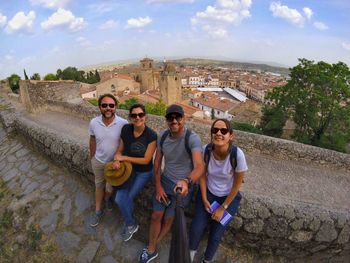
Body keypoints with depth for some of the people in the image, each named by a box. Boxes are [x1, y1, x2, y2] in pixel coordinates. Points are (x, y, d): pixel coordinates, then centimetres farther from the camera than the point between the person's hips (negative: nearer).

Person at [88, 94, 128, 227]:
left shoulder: (123, 123, -26)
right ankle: (98, 210, 44)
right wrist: (92, 157, 11)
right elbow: (92, 141, 1)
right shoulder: (93, 123, -16)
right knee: (99, 185, 22)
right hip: (98, 161, 2)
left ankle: (107, 198, 53)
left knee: (110, 187, 16)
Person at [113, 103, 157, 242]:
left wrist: (124, 158, -20)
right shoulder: (125, 129, -14)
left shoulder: (151, 135, -25)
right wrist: (117, 160, -25)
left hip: (144, 172, -3)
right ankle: (131, 225, 28)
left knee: (128, 198, 0)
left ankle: (129, 224, 35)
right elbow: (119, 151, -3)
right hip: (128, 168, 4)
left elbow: (146, 160, -21)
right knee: (119, 199, -3)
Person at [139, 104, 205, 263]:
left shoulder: (193, 139, -27)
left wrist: (186, 181, -59)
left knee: (168, 219, 14)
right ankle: (151, 250, 34)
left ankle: (151, 247, 40)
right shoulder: (162, 136, -10)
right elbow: (157, 161, 0)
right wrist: (158, 185, -4)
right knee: (156, 216, 9)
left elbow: (199, 166, -39)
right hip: (164, 181, 4)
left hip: (182, 186, -3)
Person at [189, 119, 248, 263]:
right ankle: (192, 251, 38)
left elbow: (237, 184, -16)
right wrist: (204, 199, -4)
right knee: (196, 229, 1)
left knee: (216, 235, 6)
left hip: (229, 197, -1)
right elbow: (202, 174, -6)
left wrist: (223, 208, -8)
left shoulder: (238, 155, -30)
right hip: (207, 193, 2)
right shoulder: (206, 150, -23)